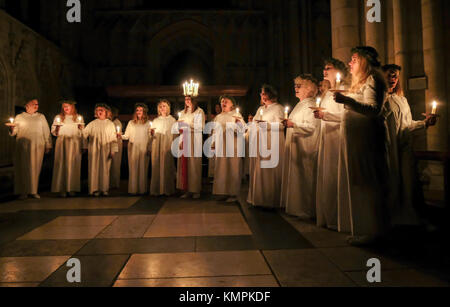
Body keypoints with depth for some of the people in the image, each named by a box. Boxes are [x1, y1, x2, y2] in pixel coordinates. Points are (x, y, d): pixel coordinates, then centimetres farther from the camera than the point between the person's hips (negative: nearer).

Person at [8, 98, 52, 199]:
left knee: (35, 168, 0)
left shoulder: (41, 117, 14)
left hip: (37, 147, 1)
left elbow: (46, 132, 11)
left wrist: (48, 145, 5)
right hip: (23, 146, -1)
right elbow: (13, 133, 9)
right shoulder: (19, 117, 11)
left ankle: (33, 191, 8)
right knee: (23, 168, -2)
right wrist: (12, 129, -14)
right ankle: (23, 192, 5)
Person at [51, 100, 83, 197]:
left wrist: (80, 128, -9)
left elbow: (82, 133, 11)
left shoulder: (79, 118, 13)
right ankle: (62, 189, -4)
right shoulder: (58, 118, 14)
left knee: (73, 165, -4)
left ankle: (72, 189, 0)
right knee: (62, 165, -6)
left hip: (74, 144, 0)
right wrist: (57, 129, -10)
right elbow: (53, 132, 10)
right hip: (62, 144, 0)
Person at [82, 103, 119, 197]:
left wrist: (113, 150, -6)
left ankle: (105, 189, 9)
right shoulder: (92, 124, 6)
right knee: (94, 168, 0)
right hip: (94, 150, 1)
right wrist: (85, 146, 6)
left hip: (106, 150, 0)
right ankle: (95, 189, 5)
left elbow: (113, 138, 1)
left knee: (105, 168, 2)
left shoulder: (110, 124, 4)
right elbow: (84, 133, 10)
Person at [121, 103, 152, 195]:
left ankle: (142, 189, 4)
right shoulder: (131, 123, 13)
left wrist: (149, 149, -3)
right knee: (133, 169, -1)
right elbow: (126, 136, 9)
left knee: (143, 169, -2)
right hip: (133, 149, 1)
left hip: (144, 149, -1)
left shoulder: (148, 123, 8)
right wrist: (120, 136, -12)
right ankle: (133, 189, 3)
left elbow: (150, 137, 4)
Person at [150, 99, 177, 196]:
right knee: (156, 166, -3)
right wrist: (152, 133, -5)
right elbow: (152, 135, 18)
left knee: (167, 166, -6)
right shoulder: (155, 121, 18)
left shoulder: (172, 120, 9)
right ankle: (157, 190, 1)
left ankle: (168, 190, -1)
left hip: (168, 146, -3)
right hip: (157, 146, 3)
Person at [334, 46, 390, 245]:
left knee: (365, 183, -6)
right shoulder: (361, 82, 23)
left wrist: (347, 100, -33)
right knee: (357, 182, 9)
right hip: (355, 139, 10)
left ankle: (371, 230, 4)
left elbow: (374, 109, -24)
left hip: (365, 139, -10)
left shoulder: (371, 80, -7)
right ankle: (362, 228, 17)